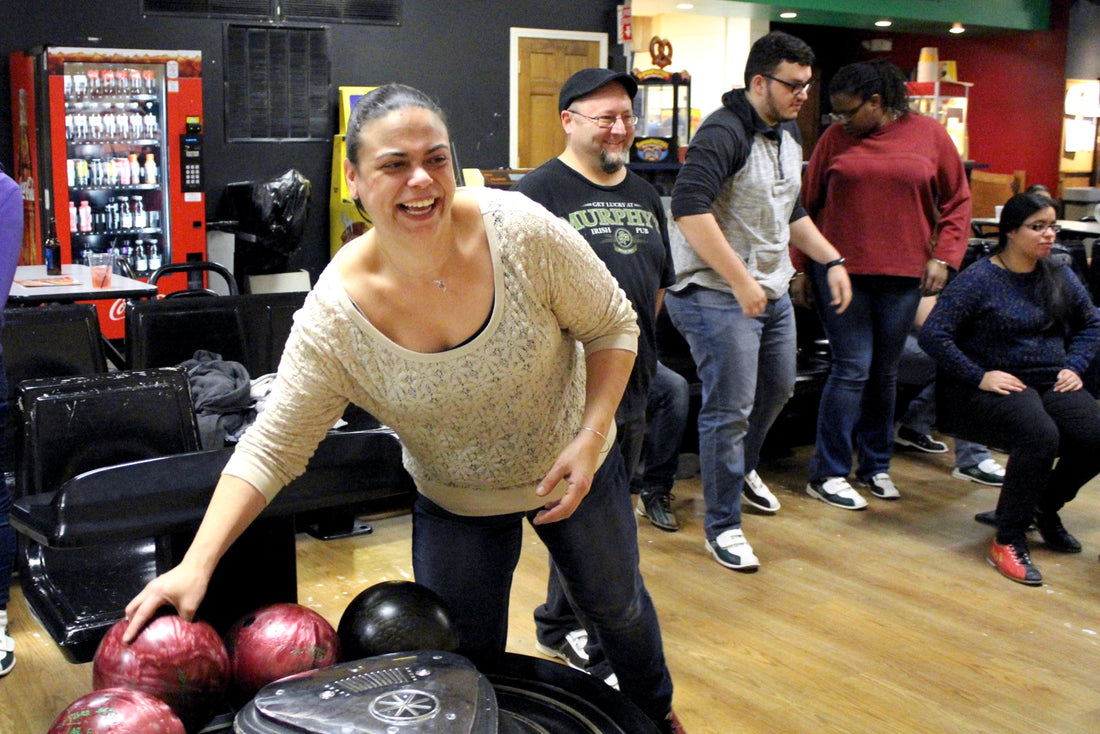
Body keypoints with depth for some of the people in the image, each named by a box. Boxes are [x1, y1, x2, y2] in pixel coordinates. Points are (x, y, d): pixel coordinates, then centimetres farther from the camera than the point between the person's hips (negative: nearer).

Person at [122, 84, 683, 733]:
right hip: (455, 501, 0)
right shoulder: (335, 316, -26)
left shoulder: (521, 231, -28)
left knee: (617, 604, 23)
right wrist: (197, 563, -30)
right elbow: (271, 448, -21)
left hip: (572, 463, 1)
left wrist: (590, 438, -24)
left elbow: (612, 326, -14)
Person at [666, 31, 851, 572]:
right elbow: (690, 208, -32)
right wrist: (739, 280, -31)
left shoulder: (788, 134, 13)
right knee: (730, 410, -5)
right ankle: (722, 526, 9)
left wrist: (832, 261, 17)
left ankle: (741, 467, 49)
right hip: (719, 295, -9)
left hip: (773, 291, 10)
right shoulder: (724, 133, -18)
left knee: (778, 388, 23)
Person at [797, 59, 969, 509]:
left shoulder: (928, 134, 4)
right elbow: (808, 203, 7)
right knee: (852, 368, -5)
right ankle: (827, 475, 3)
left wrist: (943, 256, -2)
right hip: (841, 270, -1)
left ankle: (875, 467, 23)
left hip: (903, 275, 2)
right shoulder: (834, 139, 4)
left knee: (885, 372, 10)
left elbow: (957, 200, 7)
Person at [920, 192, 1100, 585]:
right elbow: (933, 335, -15)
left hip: (1051, 383, 6)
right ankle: (1007, 540, -20)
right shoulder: (979, 279, -9)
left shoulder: (1059, 277, 12)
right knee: (1040, 436, -35)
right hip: (995, 385, -6)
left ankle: (1046, 507, 10)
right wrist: (980, 377, -19)